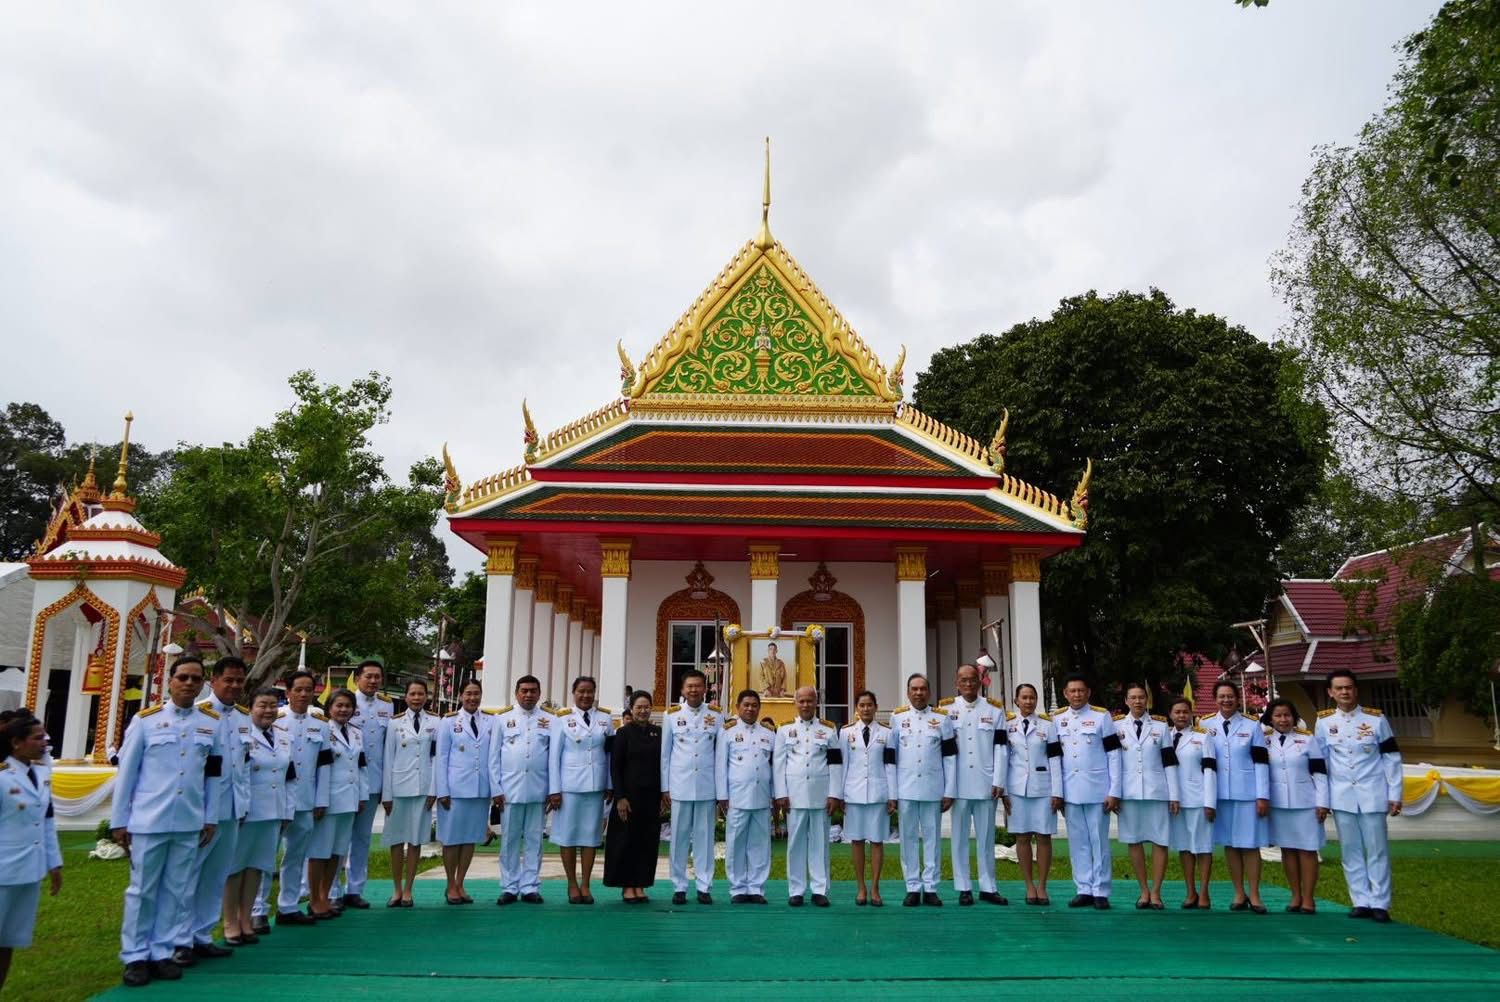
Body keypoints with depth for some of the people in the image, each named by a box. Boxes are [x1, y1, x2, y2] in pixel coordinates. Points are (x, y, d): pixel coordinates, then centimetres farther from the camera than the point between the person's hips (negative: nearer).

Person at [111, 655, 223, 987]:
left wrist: (210, 818, 7)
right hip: (148, 821, -2)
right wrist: (118, 820, 0)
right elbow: (126, 771, 0)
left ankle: (163, 952, 19)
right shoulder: (146, 719, -2)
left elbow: (213, 775, 9)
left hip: (189, 823, 2)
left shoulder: (212, 723, 5)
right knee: (142, 891, 6)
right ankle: (135, 956, 17)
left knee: (177, 891, 8)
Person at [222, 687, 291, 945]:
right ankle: (231, 923, 14)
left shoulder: (284, 739, 12)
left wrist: (287, 813, 13)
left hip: (272, 813, 6)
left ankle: (246, 919, 21)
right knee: (236, 866, 4)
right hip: (245, 813, -6)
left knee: (257, 866, 12)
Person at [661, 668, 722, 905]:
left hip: (707, 787, 0)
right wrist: (664, 787, 3)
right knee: (679, 837, 5)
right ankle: (679, 887, 13)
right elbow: (665, 753, 6)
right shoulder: (672, 715, 4)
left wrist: (722, 789, 2)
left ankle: (704, 887, 11)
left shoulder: (716, 715, 3)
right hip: (679, 786, 0)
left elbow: (721, 753, 4)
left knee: (705, 837, 4)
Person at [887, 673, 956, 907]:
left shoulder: (942, 719, 6)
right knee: (909, 838, 4)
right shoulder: (897, 718, 5)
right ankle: (913, 888, 12)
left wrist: (949, 791, 0)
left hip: (933, 789, 0)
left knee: (932, 837, 4)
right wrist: (891, 793, 0)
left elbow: (949, 757, 5)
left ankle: (930, 888, 12)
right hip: (905, 789, 0)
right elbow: (890, 758, 4)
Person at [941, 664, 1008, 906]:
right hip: (958, 784, -1)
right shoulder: (946, 709, 3)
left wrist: (998, 781, -3)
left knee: (986, 837, 7)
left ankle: (988, 887, 16)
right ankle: (963, 888, 12)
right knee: (960, 837, 4)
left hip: (985, 784, 1)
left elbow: (1000, 747, 3)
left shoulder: (995, 709, 6)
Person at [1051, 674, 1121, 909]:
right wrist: (1055, 792, 5)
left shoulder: (1101, 716, -1)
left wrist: (1114, 792, -7)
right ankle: (1084, 890, 14)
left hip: (1097, 789, -3)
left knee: (1099, 841, 2)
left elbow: (1113, 755, -2)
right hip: (1070, 791, 3)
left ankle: (1100, 892, 9)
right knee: (1078, 843, 7)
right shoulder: (1057, 719, 8)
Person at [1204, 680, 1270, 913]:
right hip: (1220, 794, 2)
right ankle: (1239, 894, 15)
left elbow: (1260, 763, -1)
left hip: (1247, 794, -2)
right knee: (1229, 844, 6)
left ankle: (1254, 895, 9)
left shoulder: (1252, 727, 3)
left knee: (1250, 844, 1)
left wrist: (1263, 796, -7)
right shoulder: (1205, 726, 5)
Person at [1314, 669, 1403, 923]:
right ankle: (1361, 902, 12)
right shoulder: (1323, 721, 2)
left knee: (1377, 851, 2)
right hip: (1341, 796, 1)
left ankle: (1380, 903, 8)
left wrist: (1395, 795, -3)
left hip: (1372, 795, -1)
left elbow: (1391, 758, 1)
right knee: (1351, 852, 5)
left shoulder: (1376, 718, -1)